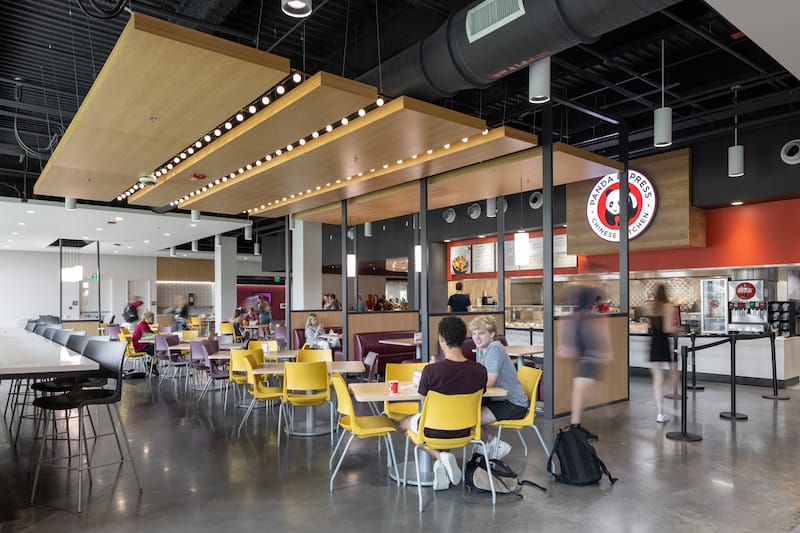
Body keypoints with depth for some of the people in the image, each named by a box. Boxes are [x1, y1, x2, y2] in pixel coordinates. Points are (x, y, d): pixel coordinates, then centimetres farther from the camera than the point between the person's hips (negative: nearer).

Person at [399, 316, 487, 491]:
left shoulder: (431, 370, -27)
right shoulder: (479, 371, -15)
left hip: (435, 430, -3)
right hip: (463, 430, 4)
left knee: (404, 423, 29)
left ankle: (439, 456, 6)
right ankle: (441, 463, 15)